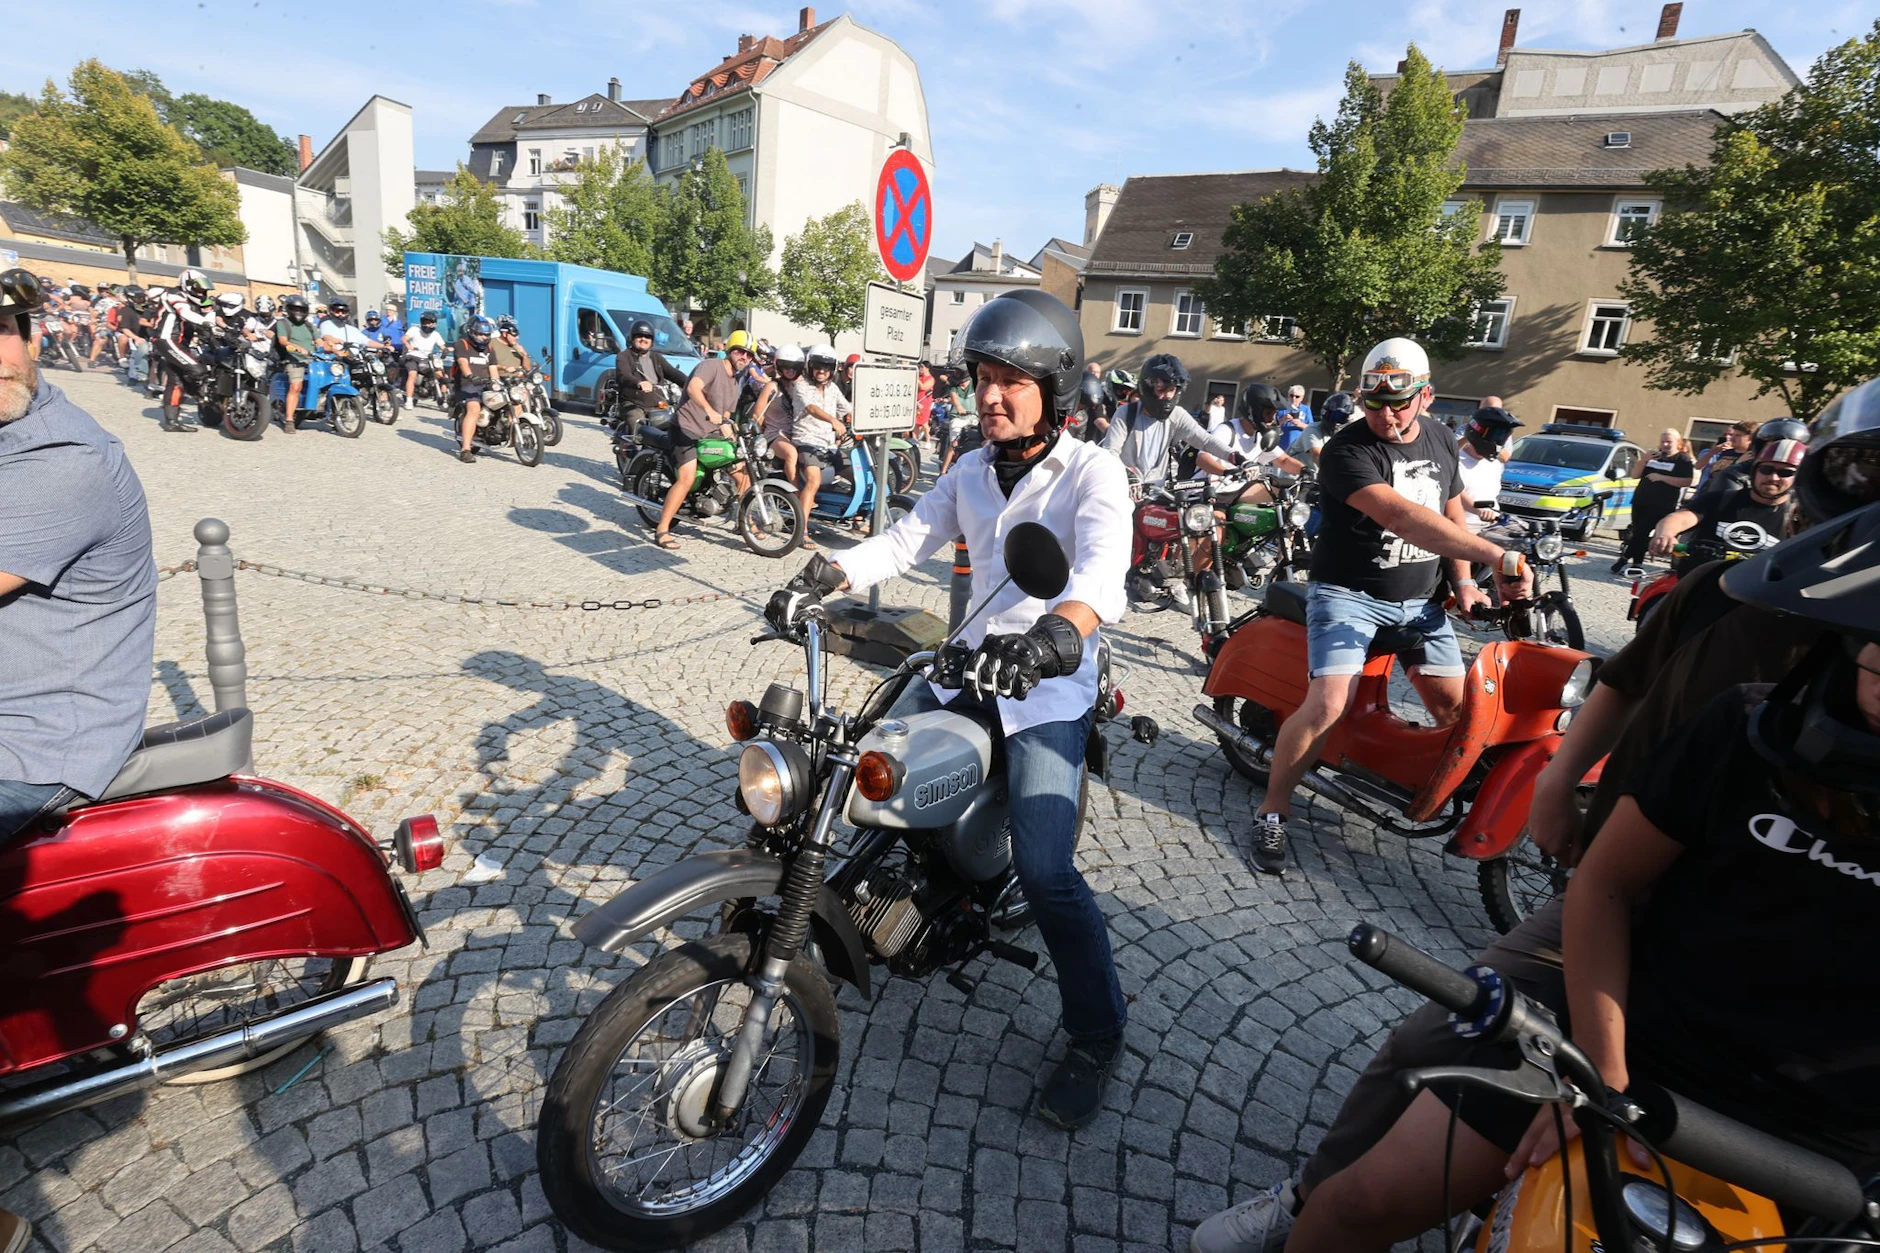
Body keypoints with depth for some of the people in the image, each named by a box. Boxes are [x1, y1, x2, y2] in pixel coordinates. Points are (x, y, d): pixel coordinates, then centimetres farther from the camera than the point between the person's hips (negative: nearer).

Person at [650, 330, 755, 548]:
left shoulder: (734, 382, 18)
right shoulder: (712, 366, -10)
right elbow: (693, 387, -30)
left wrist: (731, 435, 5)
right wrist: (710, 411, -45)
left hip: (712, 434, 9)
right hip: (688, 430, -9)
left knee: (744, 472, 6)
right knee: (687, 479, -24)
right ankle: (662, 530, -18)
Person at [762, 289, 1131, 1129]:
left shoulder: (1092, 472, -10)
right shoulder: (970, 472, 11)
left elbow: (1103, 572, -28)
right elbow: (902, 543, 4)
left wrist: (1058, 632, -51)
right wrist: (821, 575, -14)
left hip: (1049, 683, -6)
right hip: (973, 663, 6)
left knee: (1043, 871, -16)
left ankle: (1096, 1037, 7)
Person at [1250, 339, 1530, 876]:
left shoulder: (1439, 439, 7)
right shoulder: (1347, 450, -19)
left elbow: (1452, 510, 19)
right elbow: (1401, 516, -33)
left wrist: (1463, 581, 7)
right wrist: (1497, 557, -38)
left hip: (1419, 599, 7)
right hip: (1349, 594, -7)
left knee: (1454, 706, 6)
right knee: (1327, 705, -20)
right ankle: (1272, 812, -4)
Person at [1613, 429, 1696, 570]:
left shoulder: (1683, 459, -1)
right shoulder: (1654, 456, 16)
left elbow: (1687, 481, -13)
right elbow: (1636, 475, 11)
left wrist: (1661, 477, -18)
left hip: (1661, 507, -5)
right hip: (1640, 502, 5)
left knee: (1641, 534, -9)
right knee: (1638, 534, 6)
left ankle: (1625, 559, -5)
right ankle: (1636, 564, 12)